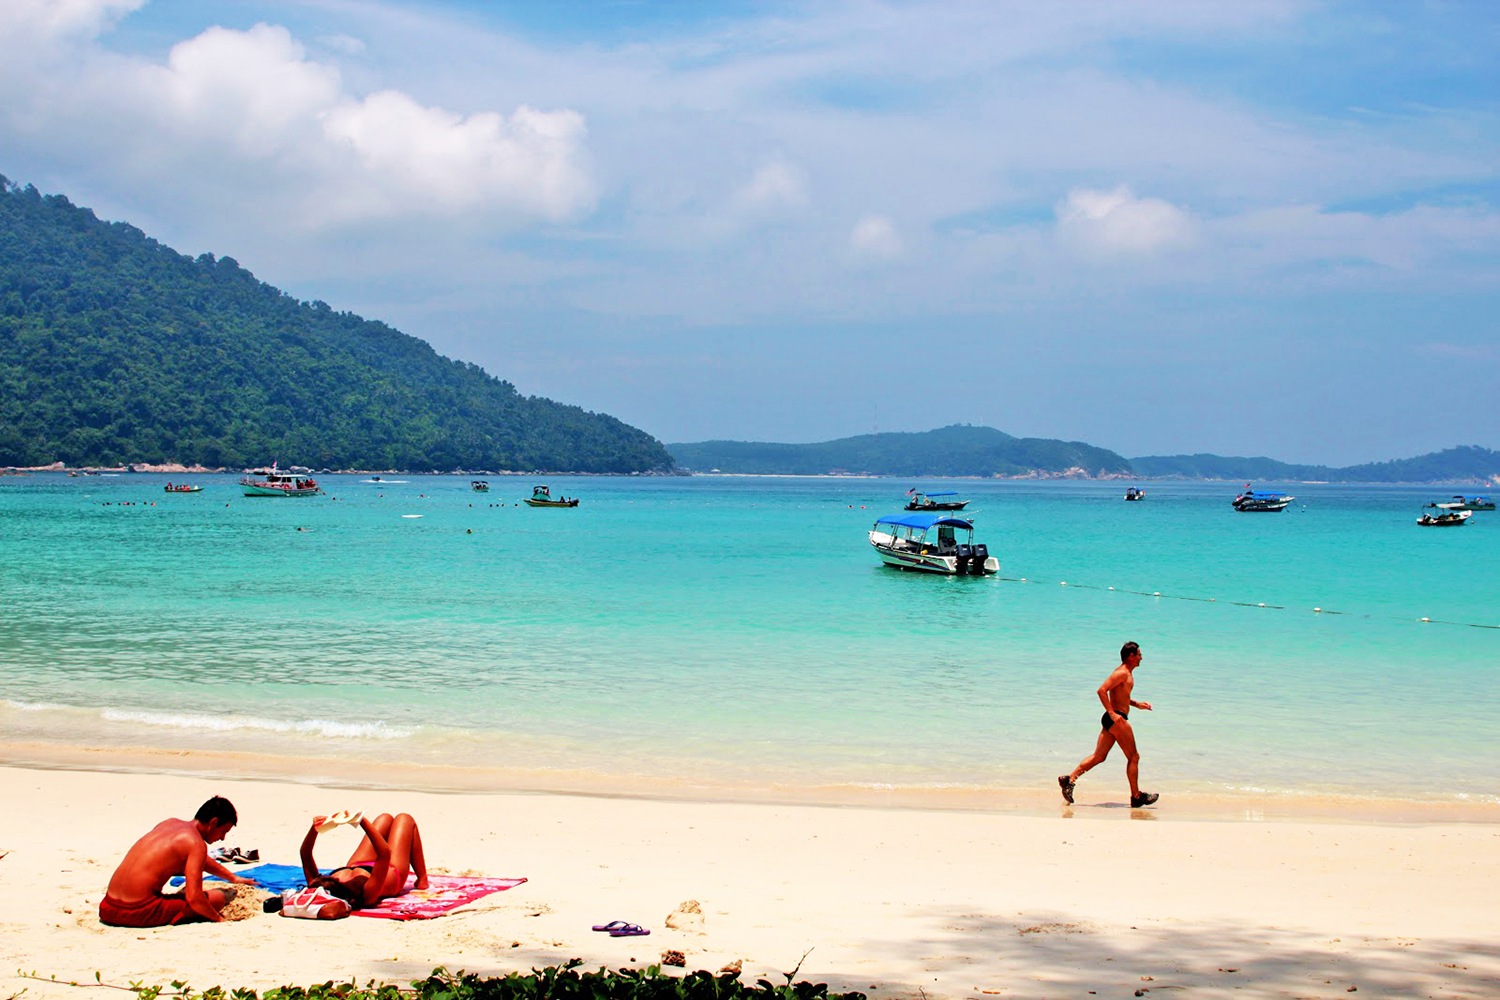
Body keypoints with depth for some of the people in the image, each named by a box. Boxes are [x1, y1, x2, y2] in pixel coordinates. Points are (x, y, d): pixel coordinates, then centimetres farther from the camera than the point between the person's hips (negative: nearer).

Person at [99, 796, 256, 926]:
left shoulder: (169, 824, 19)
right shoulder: (197, 843, -8)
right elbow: (194, 898, -15)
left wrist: (233, 878, 48)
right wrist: (218, 919, 2)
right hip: (140, 912, -8)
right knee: (219, 897, -1)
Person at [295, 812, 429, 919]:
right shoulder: (366, 893, -50)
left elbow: (306, 854, -34)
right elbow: (385, 854, -54)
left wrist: (314, 828, -47)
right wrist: (362, 822, -57)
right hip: (393, 872, -4)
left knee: (386, 818, 26)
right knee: (404, 819, 17)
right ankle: (422, 879, 37)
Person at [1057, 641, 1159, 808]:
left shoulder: (1126, 673, 20)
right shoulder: (1122, 673, -12)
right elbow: (1102, 690, -22)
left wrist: (1136, 704, 26)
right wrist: (1112, 713, -25)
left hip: (1113, 719, 10)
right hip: (1117, 719, -10)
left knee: (1099, 756, 5)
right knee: (1133, 757, -1)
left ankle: (1070, 779, -3)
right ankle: (1136, 797, 5)